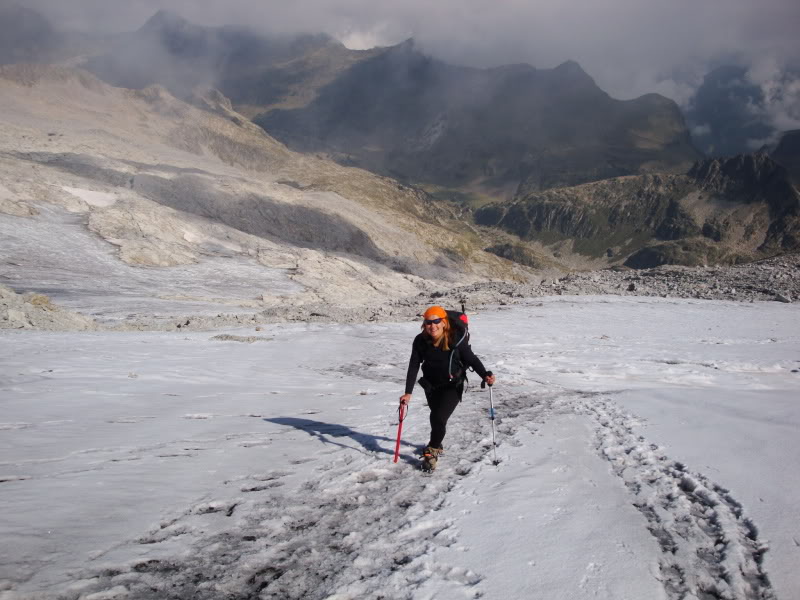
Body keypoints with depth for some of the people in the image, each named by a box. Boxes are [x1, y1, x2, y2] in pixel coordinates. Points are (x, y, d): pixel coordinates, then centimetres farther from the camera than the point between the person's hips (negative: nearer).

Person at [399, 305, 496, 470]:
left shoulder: (455, 339, -25)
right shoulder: (421, 341, -16)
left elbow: (472, 359, -16)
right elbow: (413, 366, -12)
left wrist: (485, 375, -32)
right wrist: (408, 392, -16)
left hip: (453, 385, -3)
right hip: (432, 385, 4)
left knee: (439, 418, -16)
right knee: (436, 417, 20)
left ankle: (432, 451, 6)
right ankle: (437, 445, 48)